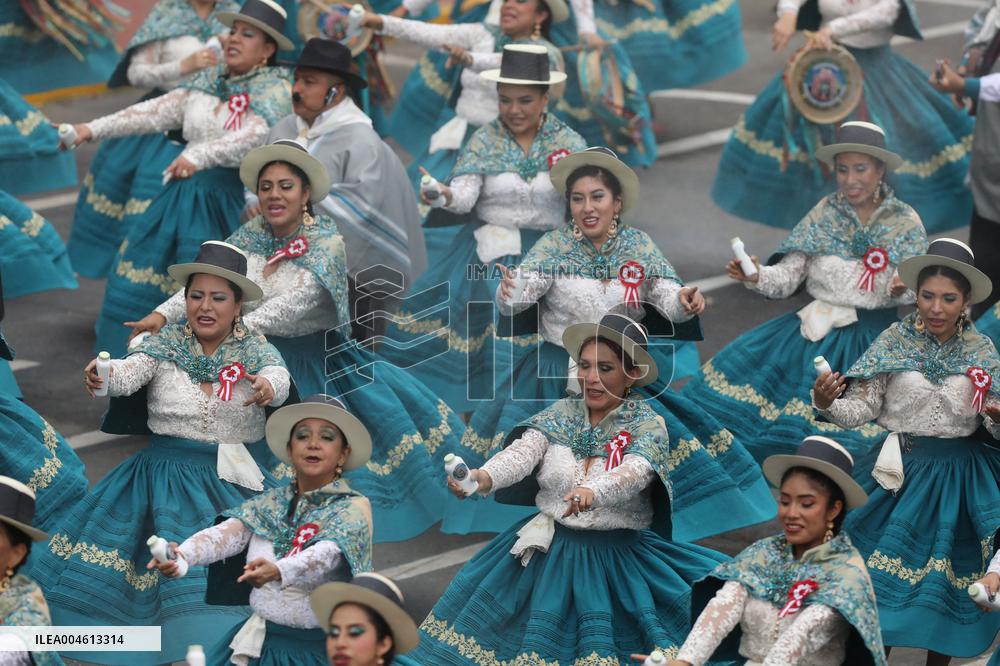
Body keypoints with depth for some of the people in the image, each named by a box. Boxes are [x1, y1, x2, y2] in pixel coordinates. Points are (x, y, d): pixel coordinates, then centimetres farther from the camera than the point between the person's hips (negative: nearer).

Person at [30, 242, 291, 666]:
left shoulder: (253, 349, 3)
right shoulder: (165, 345, 2)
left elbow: (277, 374, -19)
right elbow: (129, 373, -17)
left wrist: (268, 385, -44)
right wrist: (102, 373, -41)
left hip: (234, 480, 0)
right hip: (167, 471, 0)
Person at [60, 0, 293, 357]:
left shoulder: (274, 90, -9)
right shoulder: (208, 81, 11)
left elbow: (255, 135, -26)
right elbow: (158, 111, 10)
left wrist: (200, 156, -39)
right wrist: (94, 129, 4)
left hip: (231, 198, -7)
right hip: (183, 194, 7)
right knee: (142, 267, 10)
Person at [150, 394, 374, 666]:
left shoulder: (353, 508, -6)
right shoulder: (271, 503, 7)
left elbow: (323, 556, -25)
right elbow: (226, 534, -10)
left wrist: (277, 571, -45)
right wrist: (181, 554, -31)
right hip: (260, 641, 4)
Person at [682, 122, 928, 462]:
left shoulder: (905, 222, 2)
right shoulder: (825, 213, 4)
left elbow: (913, 291, 2)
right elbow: (787, 277, 0)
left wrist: (902, 290, -21)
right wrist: (756, 277, -20)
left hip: (873, 340, -2)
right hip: (817, 330, 2)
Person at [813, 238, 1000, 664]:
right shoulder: (895, 340, -5)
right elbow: (862, 408, -7)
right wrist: (828, 404, -28)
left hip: (961, 480, 1)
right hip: (901, 472, -1)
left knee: (947, 583, 10)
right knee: (884, 580, 2)